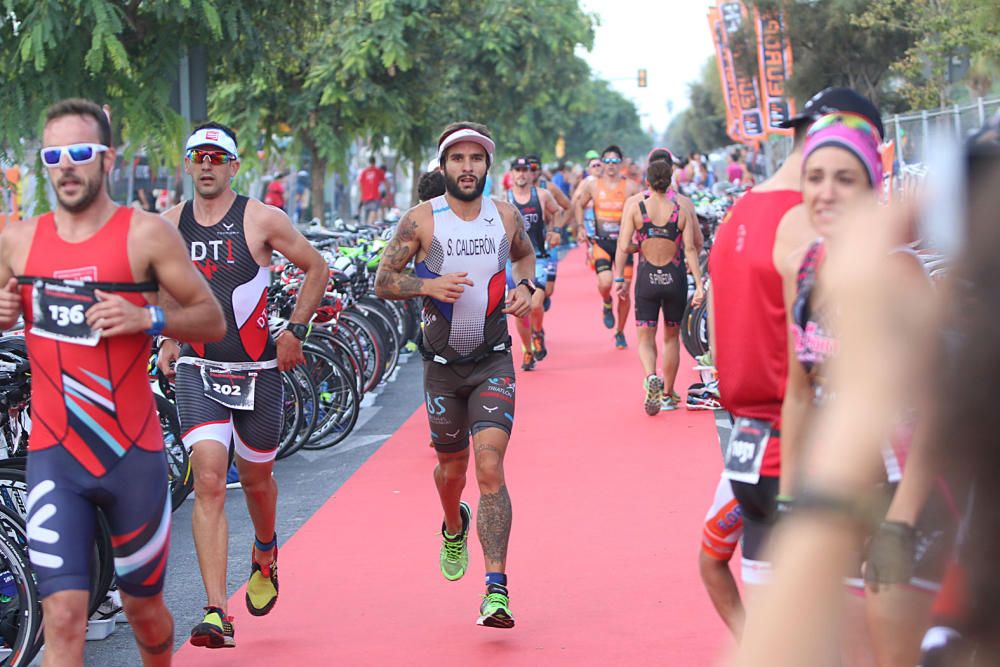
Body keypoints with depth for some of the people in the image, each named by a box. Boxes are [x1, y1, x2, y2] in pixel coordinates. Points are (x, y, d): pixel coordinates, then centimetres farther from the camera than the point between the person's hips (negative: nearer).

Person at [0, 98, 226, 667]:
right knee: (64, 618, -10)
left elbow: (213, 321, -2)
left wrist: (147, 318, -19)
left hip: (134, 454, -1)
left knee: (143, 605, 15)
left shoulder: (146, 234, -5)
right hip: (53, 455, 1)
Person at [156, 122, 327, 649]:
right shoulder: (170, 224, 3)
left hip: (259, 369, -1)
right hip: (198, 371, 1)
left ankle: (265, 553, 51)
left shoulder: (262, 220, -6)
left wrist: (295, 330, -2)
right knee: (209, 483, -14)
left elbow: (316, 268, 5)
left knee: (256, 477, 15)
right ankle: (216, 614, -18)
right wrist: (170, 339, 12)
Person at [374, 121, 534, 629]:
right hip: (443, 363, 0)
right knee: (451, 467, 15)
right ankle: (454, 528, 52)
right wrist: (427, 285, -22)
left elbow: (524, 254, 23)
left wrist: (525, 287, 2)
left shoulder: (506, 216, 1)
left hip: (494, 362, 0)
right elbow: (382, 282, -4)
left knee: (490, 467, -15)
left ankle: (496, 589, -17)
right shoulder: (421, 220, -7)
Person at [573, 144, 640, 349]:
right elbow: (580, 205, 20)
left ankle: (620, 333, 19)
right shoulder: (592, 186, 3)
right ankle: (607, 305, 13)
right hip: (601, 242, 0)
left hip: (623, 242, 1)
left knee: (624, 291, 2)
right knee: (605, 282, -23)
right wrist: (581, 228, 9)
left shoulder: (630, 186, 0)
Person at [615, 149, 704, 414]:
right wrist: (699, 285, -7)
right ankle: (667, 394, 26)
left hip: (647, 279, -1)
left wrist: (619, 278, 4)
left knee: (645, 339, 6)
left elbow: (624, 246, -10)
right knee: (671, 337, 19)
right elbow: (690, 248, -8)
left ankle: (651, 378, -24)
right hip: (675, 278, 1)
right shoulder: (681, 208, -6)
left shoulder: (635, 206, -7)